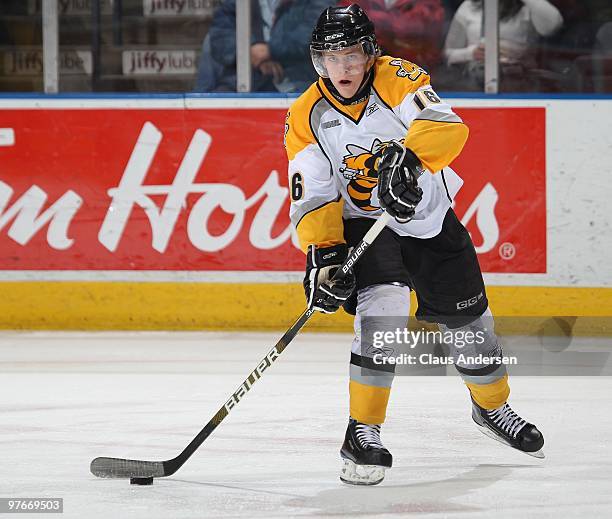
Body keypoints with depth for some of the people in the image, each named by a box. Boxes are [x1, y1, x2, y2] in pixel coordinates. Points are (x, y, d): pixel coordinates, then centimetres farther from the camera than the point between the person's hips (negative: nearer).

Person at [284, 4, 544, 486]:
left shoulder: (397, 79, -18)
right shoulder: (306, 117, -11)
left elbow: (445, 125, -36)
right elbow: (313, 196, -11)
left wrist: (408, 157, -54)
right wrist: (323, 254, -25)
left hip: (431, 218, 1)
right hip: (364, 225, -1)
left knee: (469, 319, 11)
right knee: (383, 304, -29)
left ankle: (492, 408, 42)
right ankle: (363, 433, -21)